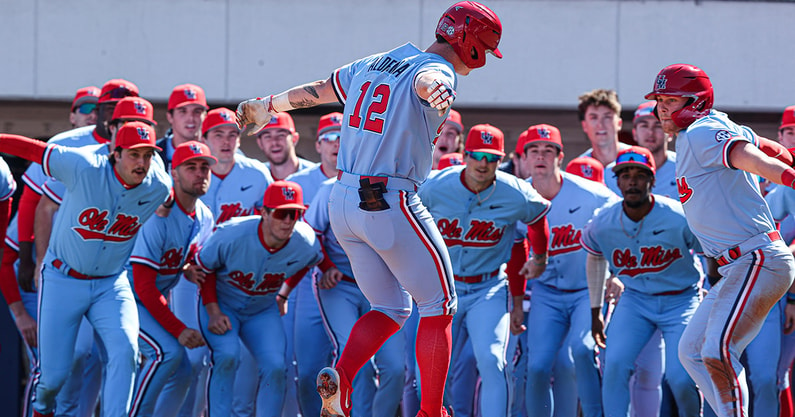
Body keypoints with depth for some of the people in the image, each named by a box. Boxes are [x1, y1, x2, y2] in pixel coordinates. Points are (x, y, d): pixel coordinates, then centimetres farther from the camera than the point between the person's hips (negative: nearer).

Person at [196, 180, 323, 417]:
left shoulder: (306, 245, -21)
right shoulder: (231, 235, -32)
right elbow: (203, 267, -14)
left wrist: (283, 295, 8)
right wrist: (214, 312, -18)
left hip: (263, 311, 3)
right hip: (220, 304, -3)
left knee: (275, 367, -14)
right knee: (227, 356, -27)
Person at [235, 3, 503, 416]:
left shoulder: (375, 63, 15)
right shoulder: (438, 69, -10)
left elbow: (317, 89, 29)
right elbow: (425, 79, -36)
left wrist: (268, 106, 45)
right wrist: (435, 88, -61)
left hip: (342, 203, 8)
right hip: (390, 204, -8)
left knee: (391, 308, 17)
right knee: (438, 306, 6)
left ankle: (340, 375, -7)